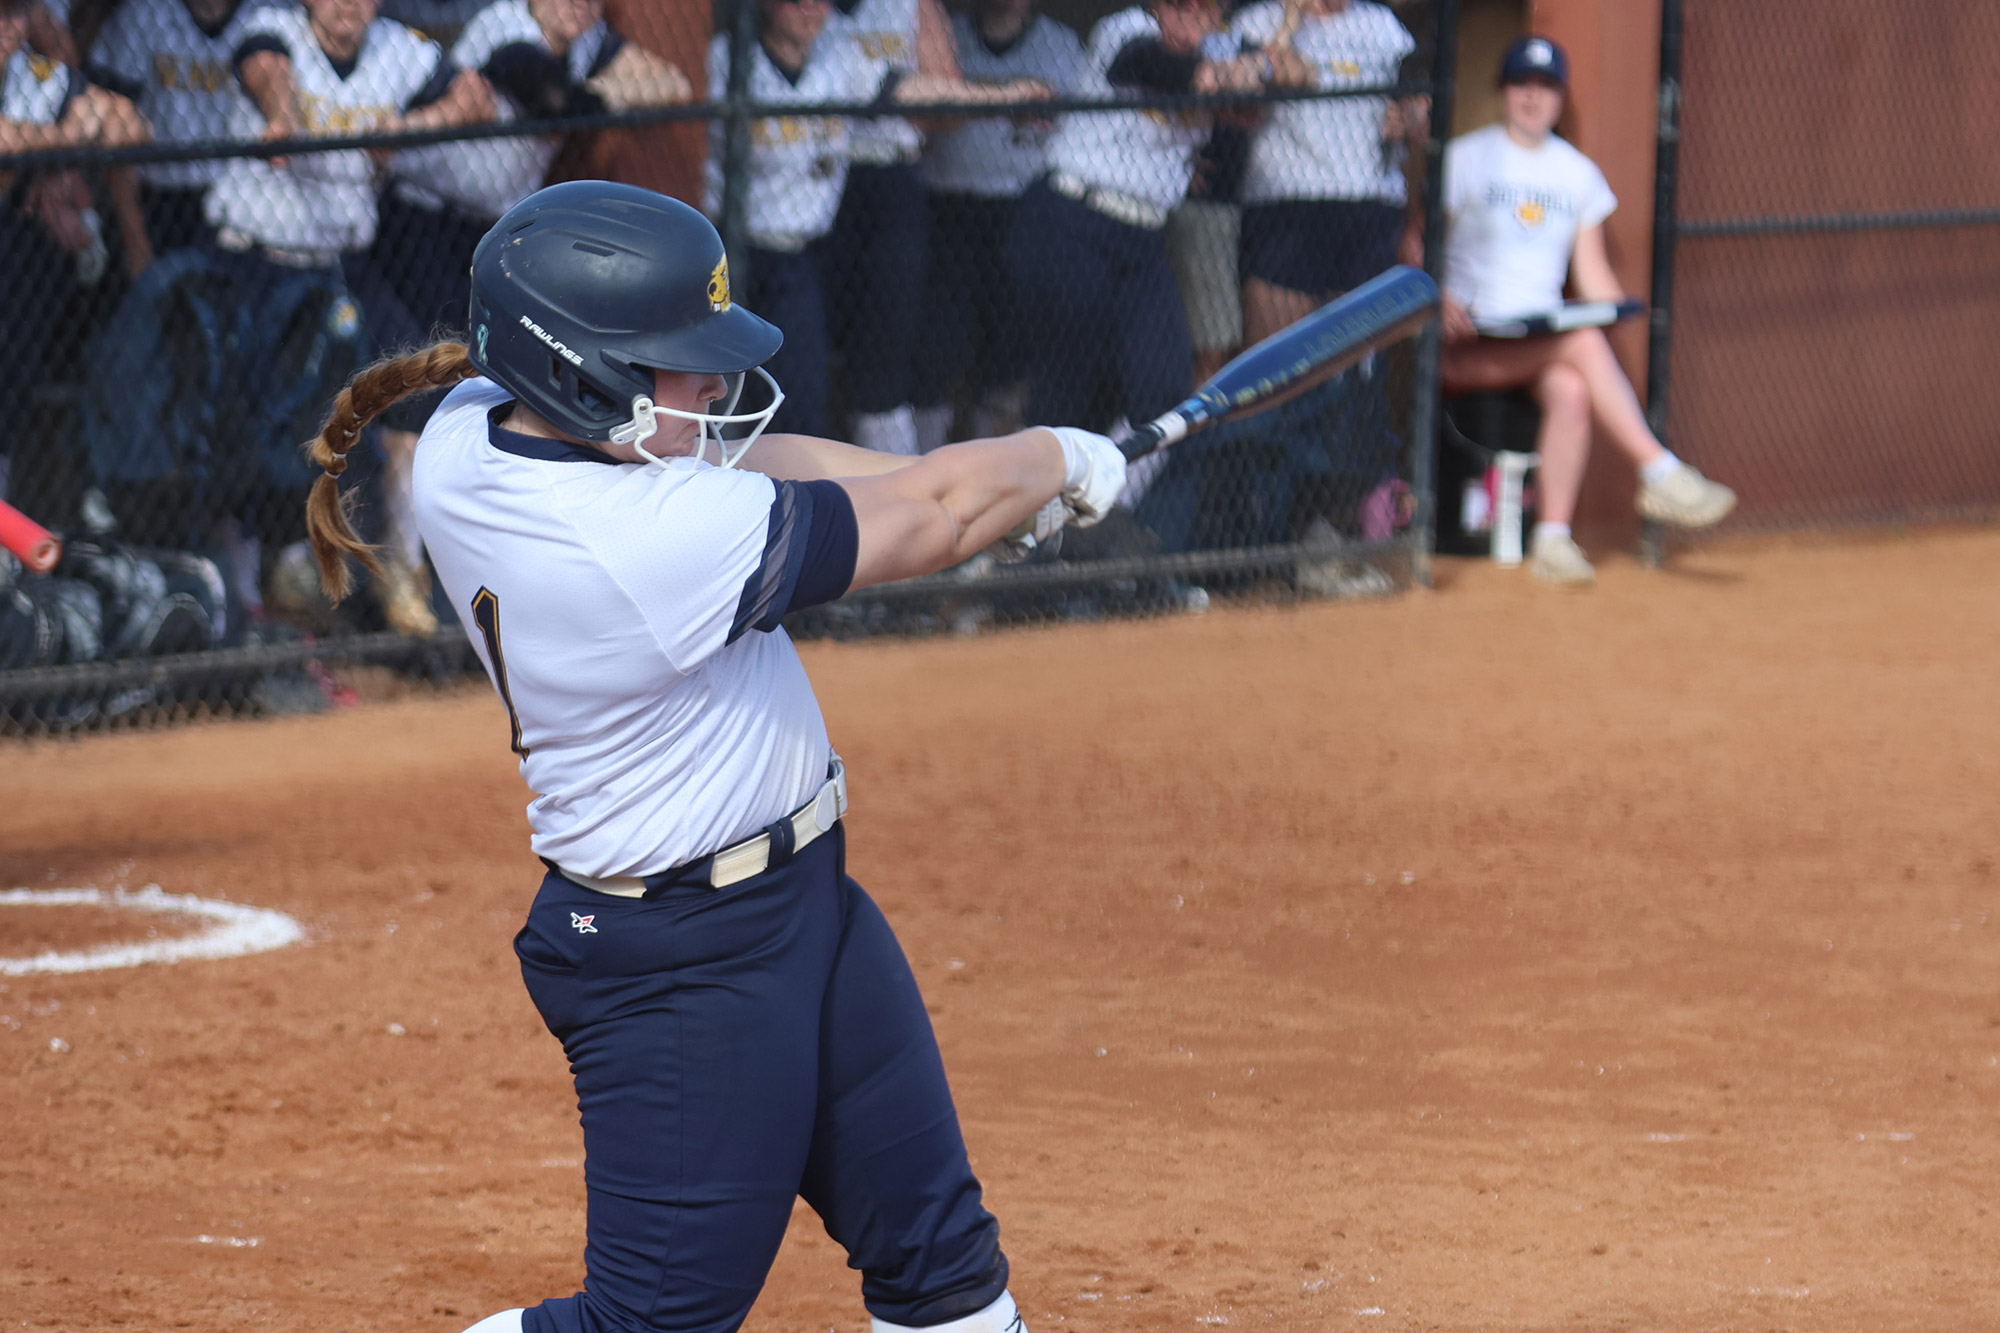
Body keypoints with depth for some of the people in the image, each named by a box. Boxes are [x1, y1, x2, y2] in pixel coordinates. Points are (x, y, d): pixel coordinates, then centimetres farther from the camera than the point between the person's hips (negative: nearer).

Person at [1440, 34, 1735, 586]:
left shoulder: (1579, 174, 16)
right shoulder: (1465, 159, 5)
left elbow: (1592, 271, 15)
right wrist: (1440, 299, -17)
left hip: (1544, 341, 3)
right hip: (1469, 345, -3)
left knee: (1572, 390, -33)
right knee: (1585, 343, -31)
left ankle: (1553, 540, -32)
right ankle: (1661, 473, -33)